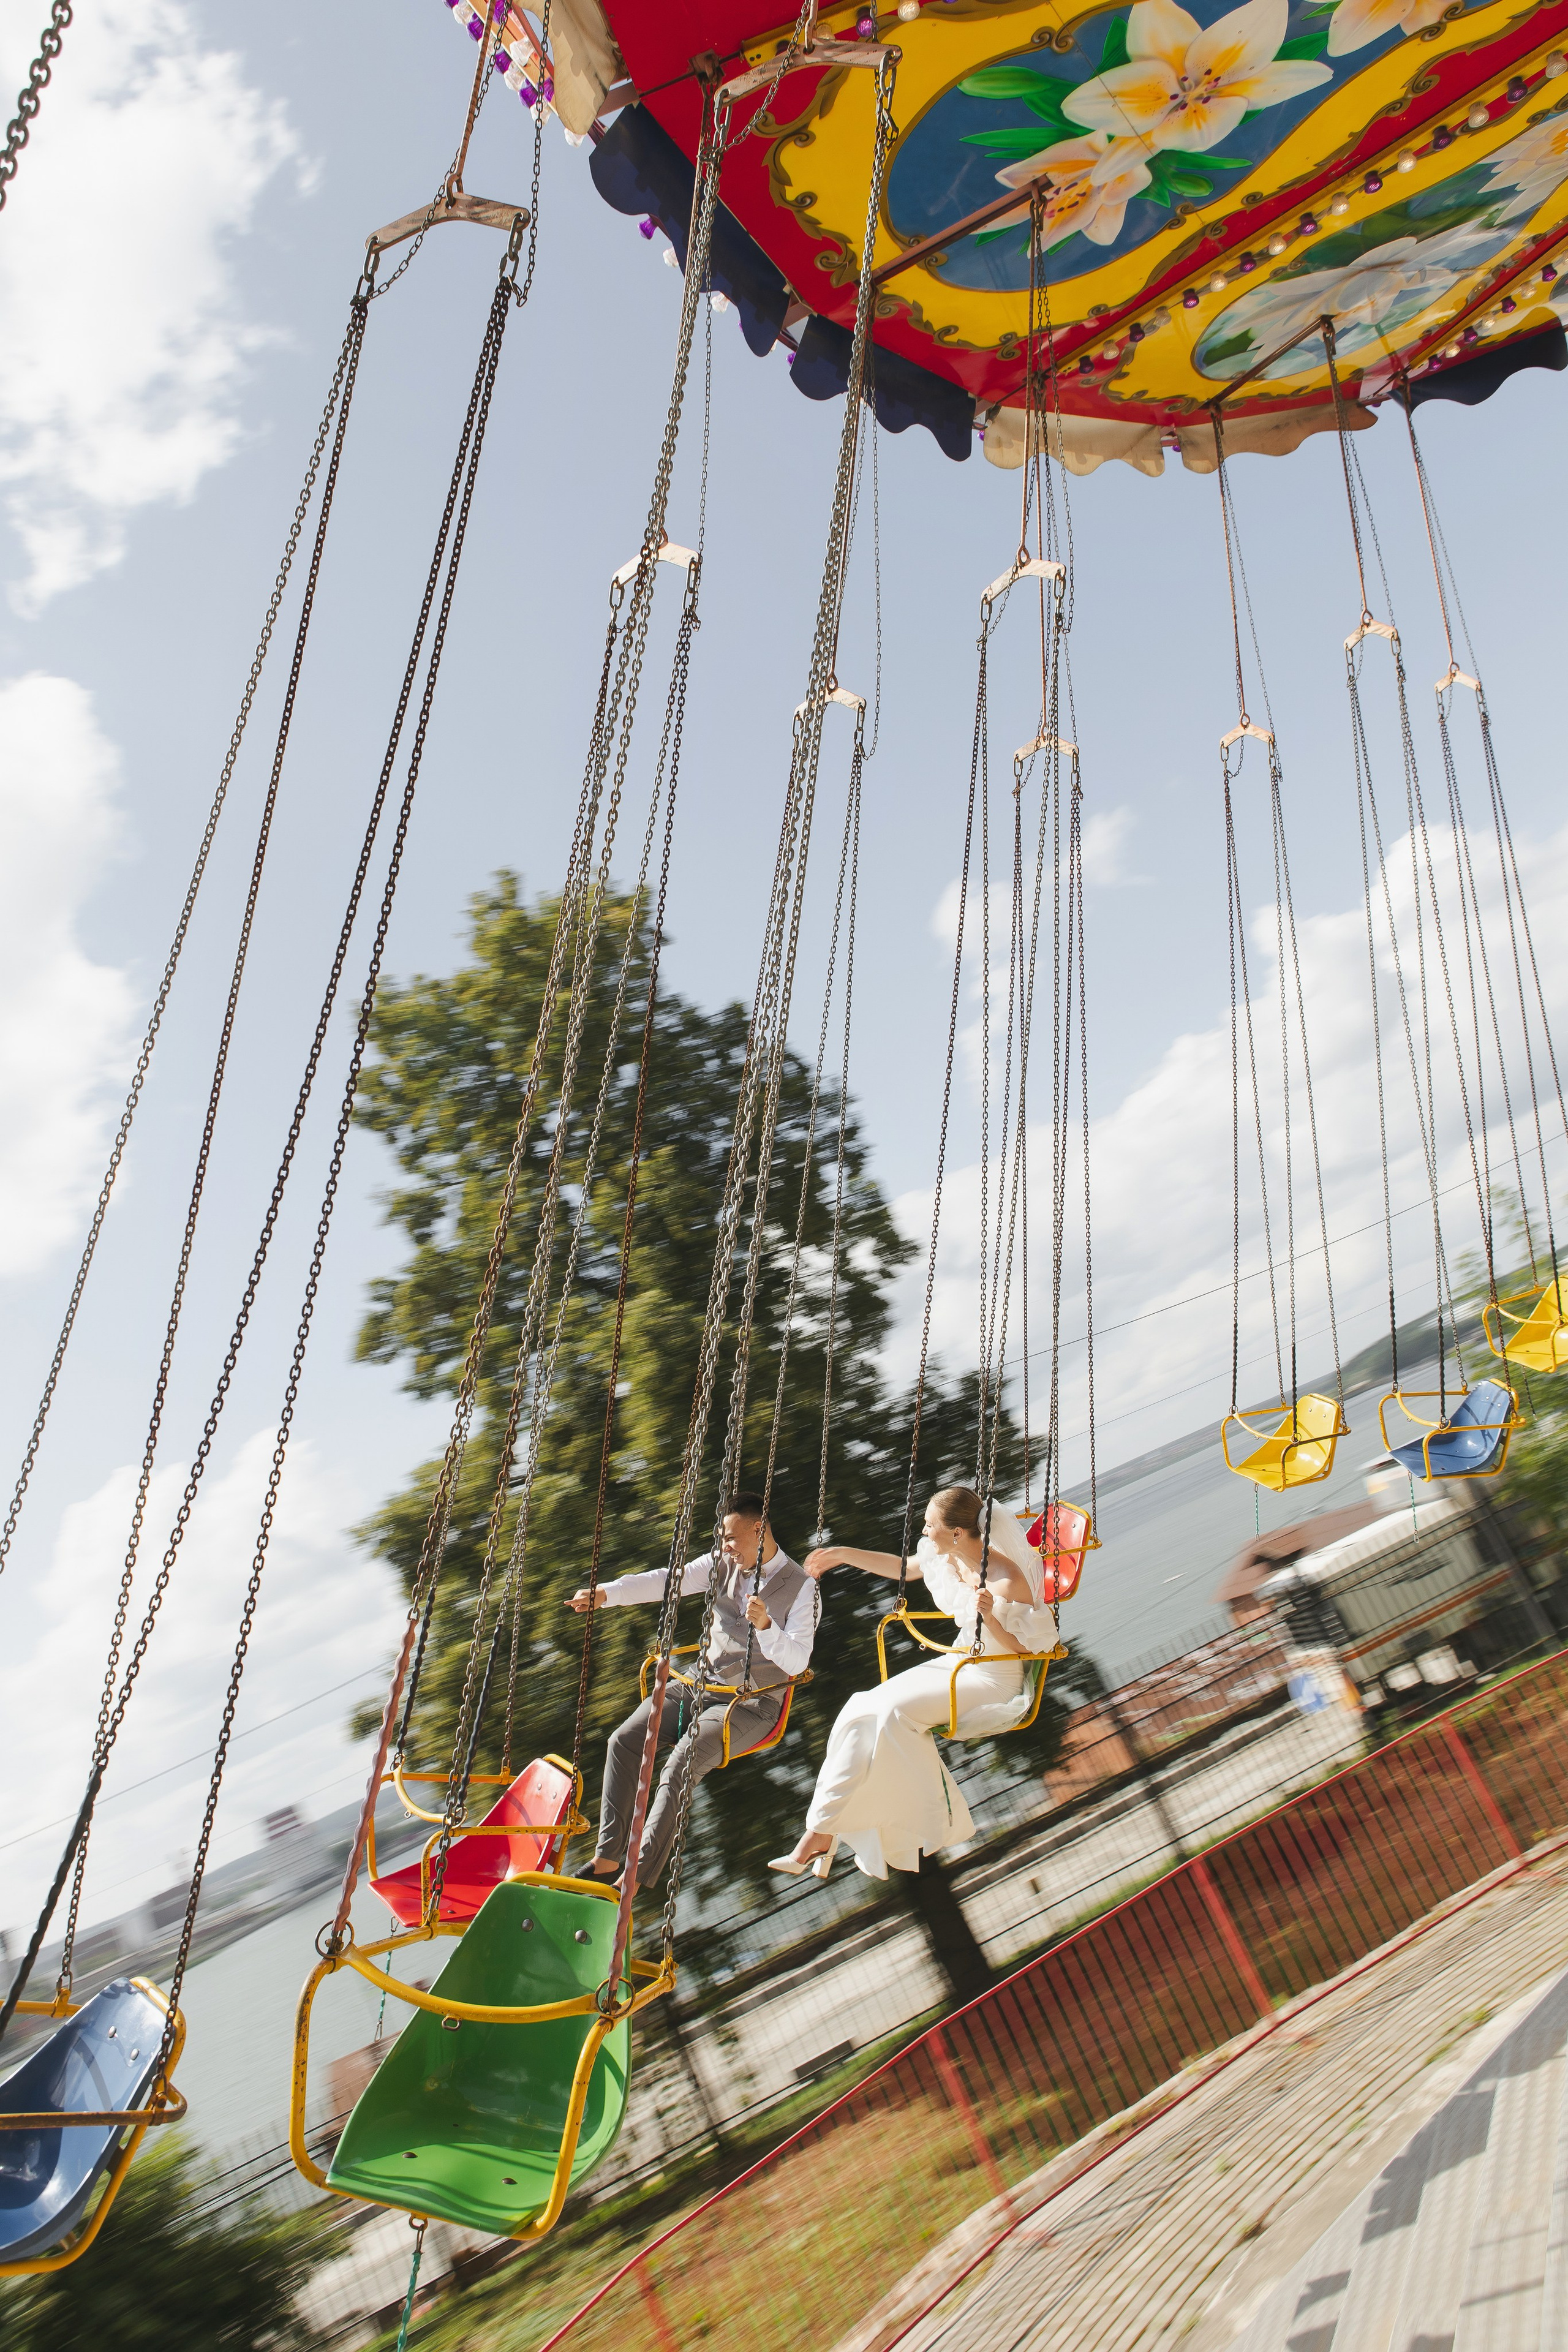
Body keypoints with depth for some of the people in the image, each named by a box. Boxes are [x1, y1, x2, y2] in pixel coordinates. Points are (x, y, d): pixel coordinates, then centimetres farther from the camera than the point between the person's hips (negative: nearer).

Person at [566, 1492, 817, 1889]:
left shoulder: (800, 1585, -10)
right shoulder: (723, 1563, 6)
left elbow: (796, 1662, -16)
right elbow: (668, 1581, -3)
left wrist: (765, 1625, -35)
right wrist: (605, 1593, -15)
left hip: (752, 1703, -6)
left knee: (679, 1769, -26)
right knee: (624, 1740, -12)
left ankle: (636, 1879, -20)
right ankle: (607, 1859, -8)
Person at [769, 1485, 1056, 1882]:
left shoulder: (1008, 1581, -24)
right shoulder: (947, 1558, -2)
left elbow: (1024, 1648, -17)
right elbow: (904, 1568, 17)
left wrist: (990, 1618, -33)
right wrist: (845, 1555, 15)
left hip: (994, 1680, -7)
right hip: (957, 1664, 7)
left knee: (895, 1712, -25)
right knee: (863, 1711, -13)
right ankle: (823, 1833, -13)